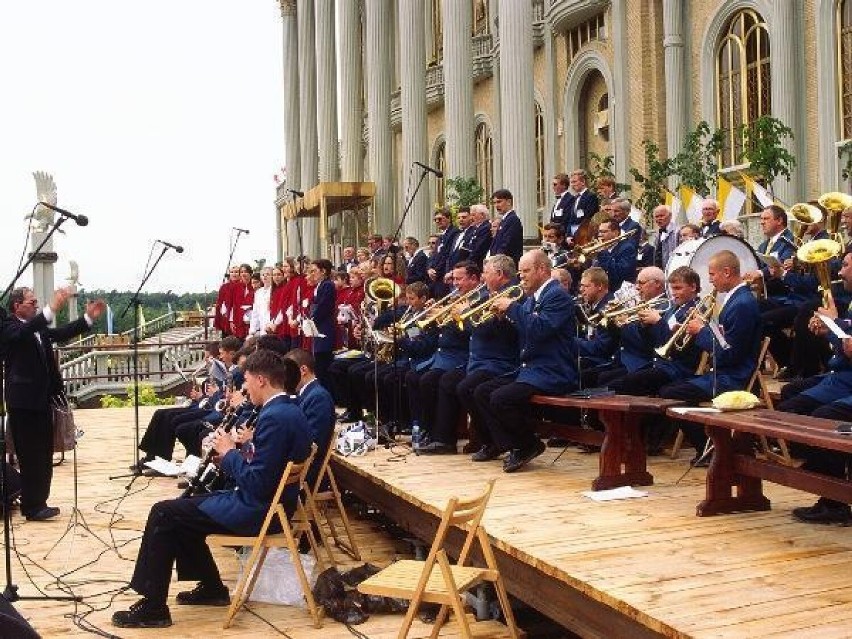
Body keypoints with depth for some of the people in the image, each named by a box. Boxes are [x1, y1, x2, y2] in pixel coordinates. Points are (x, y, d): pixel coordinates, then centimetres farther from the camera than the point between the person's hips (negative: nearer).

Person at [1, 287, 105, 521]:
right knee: (30, 457, -2)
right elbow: (24, 333, -30)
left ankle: (38, 503, 22)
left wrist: (89, 317, -3)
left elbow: (62, 334, 9)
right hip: (23, 402, -8)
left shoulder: (39, 328, 14)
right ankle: (32, 507, 5)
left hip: (41, 400, 8)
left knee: (44, 455, 12)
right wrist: (52, 309, -40)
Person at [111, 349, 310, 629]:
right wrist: (242, 448, 2)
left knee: (163, 514, -5)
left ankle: (154, 608, 2)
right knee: (180, 510, 21)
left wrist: (229, 451, -12)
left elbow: (256, 484, -25)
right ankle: (211, 587, 26)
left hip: (257, 511, -10)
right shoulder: (289, 410, 8)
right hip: (269, 501, 10)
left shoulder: (275, 417, -23)